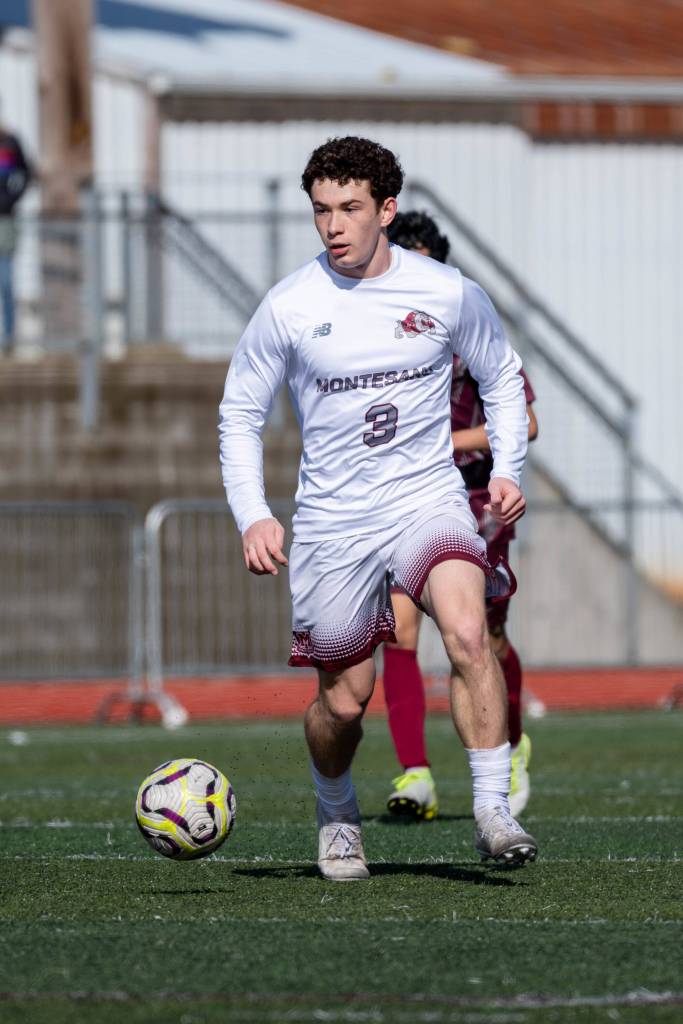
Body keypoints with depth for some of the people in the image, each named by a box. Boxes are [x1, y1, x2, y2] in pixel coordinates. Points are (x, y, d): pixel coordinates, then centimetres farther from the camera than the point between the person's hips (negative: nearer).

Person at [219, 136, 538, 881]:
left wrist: (506, 470, 1)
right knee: (344, 701, 5)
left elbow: (501, 378, 15)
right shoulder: (288, 308, -5)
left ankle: (493, 812, -25)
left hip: (428, 500, 0)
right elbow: (240, 413, 4)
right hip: (332, 521, 0)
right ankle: (336, 814, 36)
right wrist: (252, 517, -8)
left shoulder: (447, 294, -3)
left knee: (467, 634, -28)